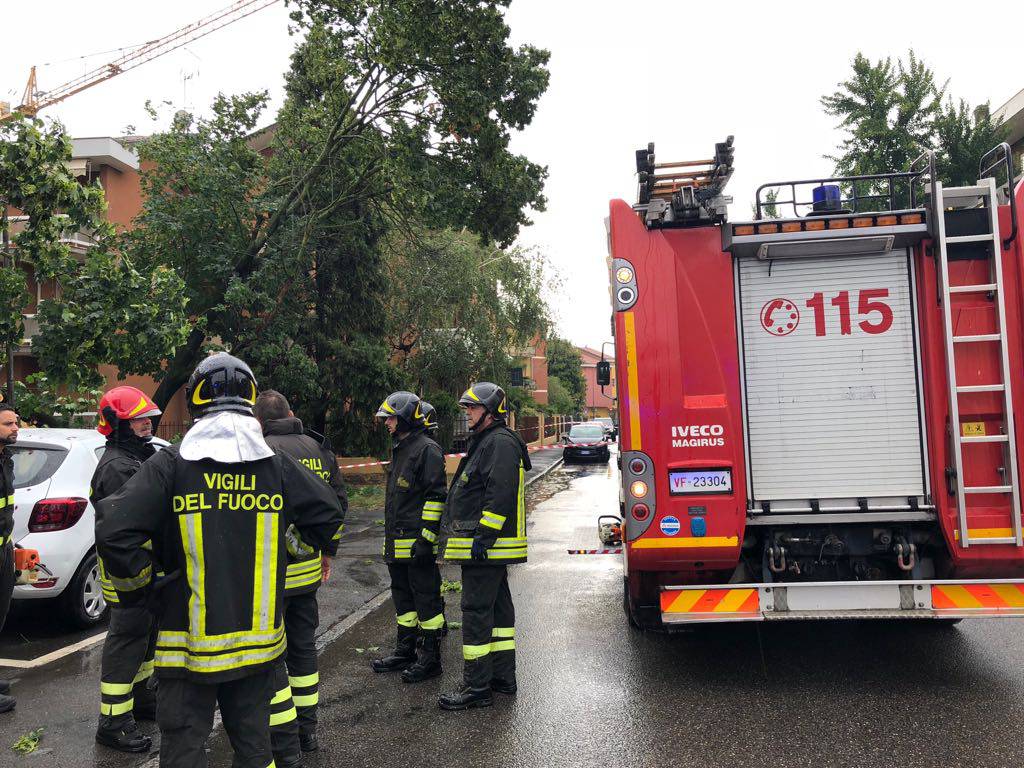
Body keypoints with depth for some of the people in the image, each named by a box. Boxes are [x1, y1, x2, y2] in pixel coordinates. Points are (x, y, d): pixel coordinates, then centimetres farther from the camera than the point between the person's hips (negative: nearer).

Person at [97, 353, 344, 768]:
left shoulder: (171, 463, -11)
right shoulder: (277, 463, -3)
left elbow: (114, 534, -17)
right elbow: (328, 514, 4)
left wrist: (141, 588, -2)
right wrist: (291, 554, 16)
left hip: (190, 641, -3)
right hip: (259, 639, 3)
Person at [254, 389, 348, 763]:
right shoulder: (319, 449, 6)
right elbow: (338, 503, 11)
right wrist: (328, 552, 21)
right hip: (309, 568, 7)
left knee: (270, 654, 4)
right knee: (303, 645, 19)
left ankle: (285, 745, 11)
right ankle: (307, 731, 31)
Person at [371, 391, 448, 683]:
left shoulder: (427, 449, -13)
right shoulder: (399, 450, 17)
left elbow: (436, 496, -18)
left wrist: (426, 538, -21)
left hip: (417, 543, -10)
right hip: (397, 544, 10)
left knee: (426, 599, 0)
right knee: (403, 597, 18)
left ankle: (430, 659, 10)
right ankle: (405, 651, 31)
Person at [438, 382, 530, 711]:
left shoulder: (500, 443, -15)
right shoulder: (486, 442, 20)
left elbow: (500, 495, -24)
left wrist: (483, 537, -25)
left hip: (485, 547, -11)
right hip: (486, 546, 11)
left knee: (476, 611, -7)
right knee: (497, 608, 15)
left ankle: (477, 687, -1)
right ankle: (503, 675, 25)